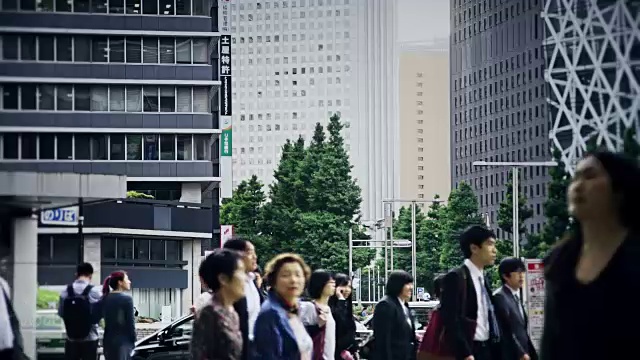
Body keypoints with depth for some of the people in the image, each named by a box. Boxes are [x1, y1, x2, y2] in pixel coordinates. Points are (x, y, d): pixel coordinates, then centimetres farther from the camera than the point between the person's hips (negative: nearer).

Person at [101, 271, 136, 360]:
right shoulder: (126, 298, -12)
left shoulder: (105, 298, 7)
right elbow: (130, 321, -11)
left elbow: (103, 317, 11)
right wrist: (133, 340, -3)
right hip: (123, 340, -6)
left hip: (108, 339, 6)